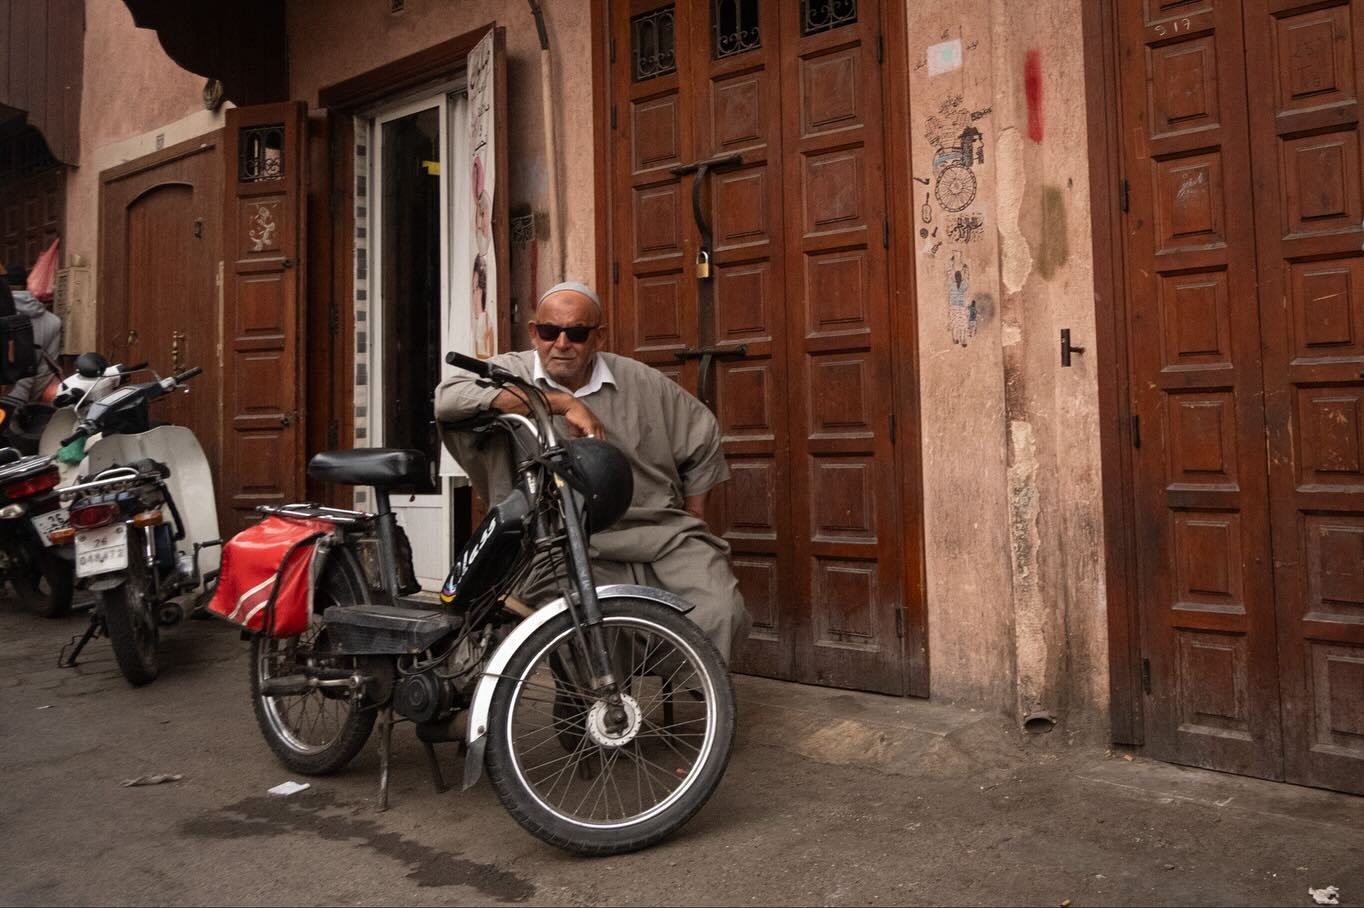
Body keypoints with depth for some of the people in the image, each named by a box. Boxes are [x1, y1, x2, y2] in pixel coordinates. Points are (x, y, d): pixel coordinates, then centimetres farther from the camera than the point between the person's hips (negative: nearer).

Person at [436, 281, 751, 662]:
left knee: (722, 613, -19)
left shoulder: (641, 382, 13)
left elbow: (703, 435, 25)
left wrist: (692, 519, 20)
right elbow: (448, 398, -17)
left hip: (659, 535, 3)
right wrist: (562, 402, -16)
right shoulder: (509, 372, 5)